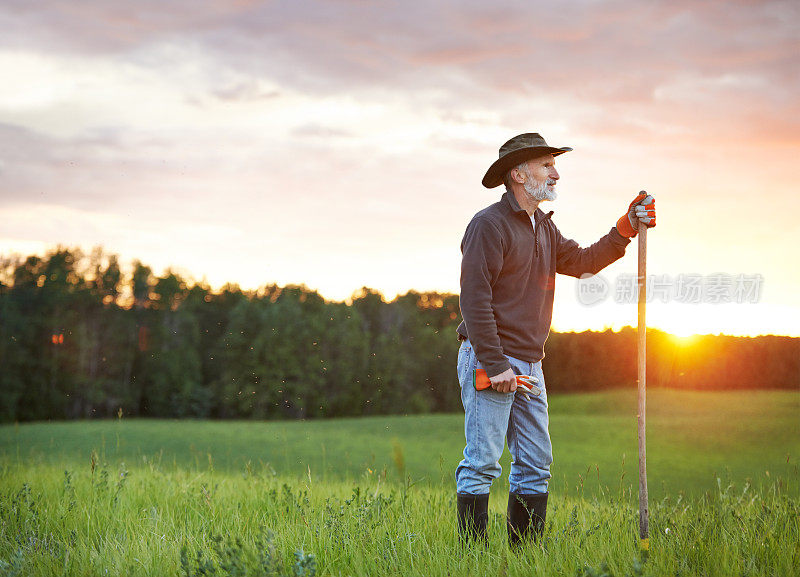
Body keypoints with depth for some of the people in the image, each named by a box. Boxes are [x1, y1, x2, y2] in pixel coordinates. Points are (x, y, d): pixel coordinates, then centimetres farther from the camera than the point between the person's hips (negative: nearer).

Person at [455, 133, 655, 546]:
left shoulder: (543, 227, 19)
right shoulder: (489, 224, -10)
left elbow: (581, 262, 15)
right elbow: (474, 299, -16)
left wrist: (626, 230, 4)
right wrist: (495, 365, -20)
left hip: (529, 365, 9)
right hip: (490, 361, -9)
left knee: (536, 464, 9)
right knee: (482, 463, -7)